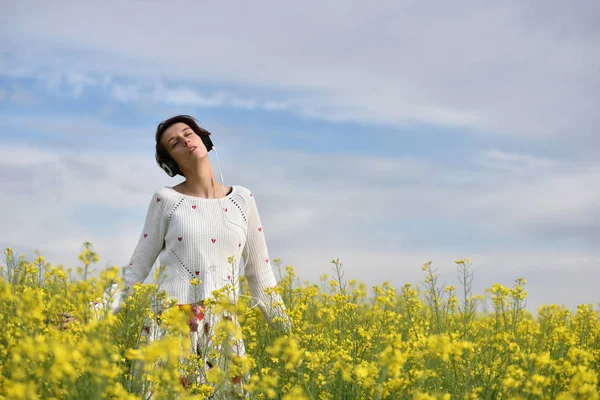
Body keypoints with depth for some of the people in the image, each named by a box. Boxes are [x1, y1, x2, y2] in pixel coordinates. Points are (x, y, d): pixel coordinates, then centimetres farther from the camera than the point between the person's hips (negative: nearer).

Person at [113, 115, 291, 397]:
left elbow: (259, 271, 16)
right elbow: (138, 267, 7)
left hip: (223, 324, 2)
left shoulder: (242, 199, 9)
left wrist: (286, 329, 16)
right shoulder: (166, 199, 2)